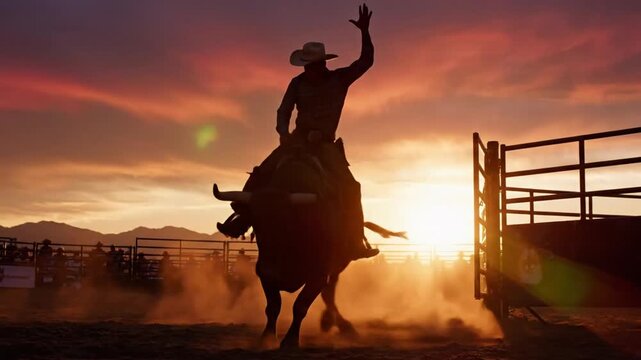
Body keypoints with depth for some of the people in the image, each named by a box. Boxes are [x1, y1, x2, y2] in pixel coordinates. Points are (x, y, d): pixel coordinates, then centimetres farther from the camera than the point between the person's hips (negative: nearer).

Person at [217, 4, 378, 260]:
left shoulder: (339, 79, 1)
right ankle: (241, 217, -6)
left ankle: (355, 241, -13)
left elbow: (366, 61, -4)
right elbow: (283, 111, 1)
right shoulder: (298, 83, 3)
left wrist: (365, 32, -17)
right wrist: (283, 133, -19)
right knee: (262, 174, -18)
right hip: (297, 140, 1)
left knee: (348, 186, -21)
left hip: (326, 144, -1)